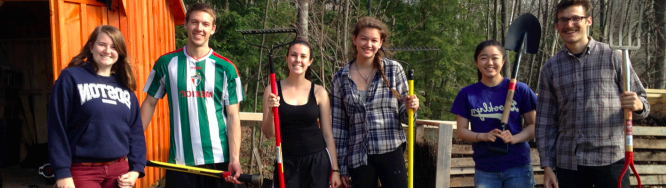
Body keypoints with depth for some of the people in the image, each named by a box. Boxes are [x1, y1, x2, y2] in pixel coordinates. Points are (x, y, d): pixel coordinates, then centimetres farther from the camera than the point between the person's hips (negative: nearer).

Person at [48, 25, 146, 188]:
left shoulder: (125, 86, 10)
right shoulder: (71, 78, -4)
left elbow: (136, 131, 11)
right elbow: (57, 128, -7)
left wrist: (136, 168, 1)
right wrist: (62, 172, -11)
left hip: (119, 170, 4)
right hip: (82, 171, -4)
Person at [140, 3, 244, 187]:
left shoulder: (226, 68, -1)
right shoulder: (166, 62, 1)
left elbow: (233, 116, -2)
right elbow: (149, 103, 9)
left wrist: (234, 159, -10)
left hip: (219, 159, 0)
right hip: (179, 160, 0)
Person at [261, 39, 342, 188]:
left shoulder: (319, 92, -1)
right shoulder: (273, 90, -1)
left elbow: (327, 134, 3)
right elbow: (268, 134, 0)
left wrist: (335, 169, 1)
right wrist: (271, 113, -18)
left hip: (317, 162, 0)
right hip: (286, 163, 0)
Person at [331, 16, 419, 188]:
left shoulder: (394, 69, 1)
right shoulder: (341, 78, 4)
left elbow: (403, 115, 7)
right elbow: (338, 125, 6)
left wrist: (410, 109, -16)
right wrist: (342, 165, 6)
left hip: (391, 152, -1)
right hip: (358, 158, 1)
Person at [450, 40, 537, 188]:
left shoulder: (520, 89, -2)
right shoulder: (467, 94, 1)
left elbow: (533, 125, 2)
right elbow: (461, 130, 3)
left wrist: (515, 138, -17)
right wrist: (483, 136, -16)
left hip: (518, 167, 0)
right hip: (484, 170, 1)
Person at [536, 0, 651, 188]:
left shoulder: (613, 57, 2)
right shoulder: (550, 68, 8)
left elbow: (641, 101, 7)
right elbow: (545, 121, 9)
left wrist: (638, 105, -17)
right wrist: (547, 166, 4)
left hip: (611, 160, -2)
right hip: (568, 162, 2)